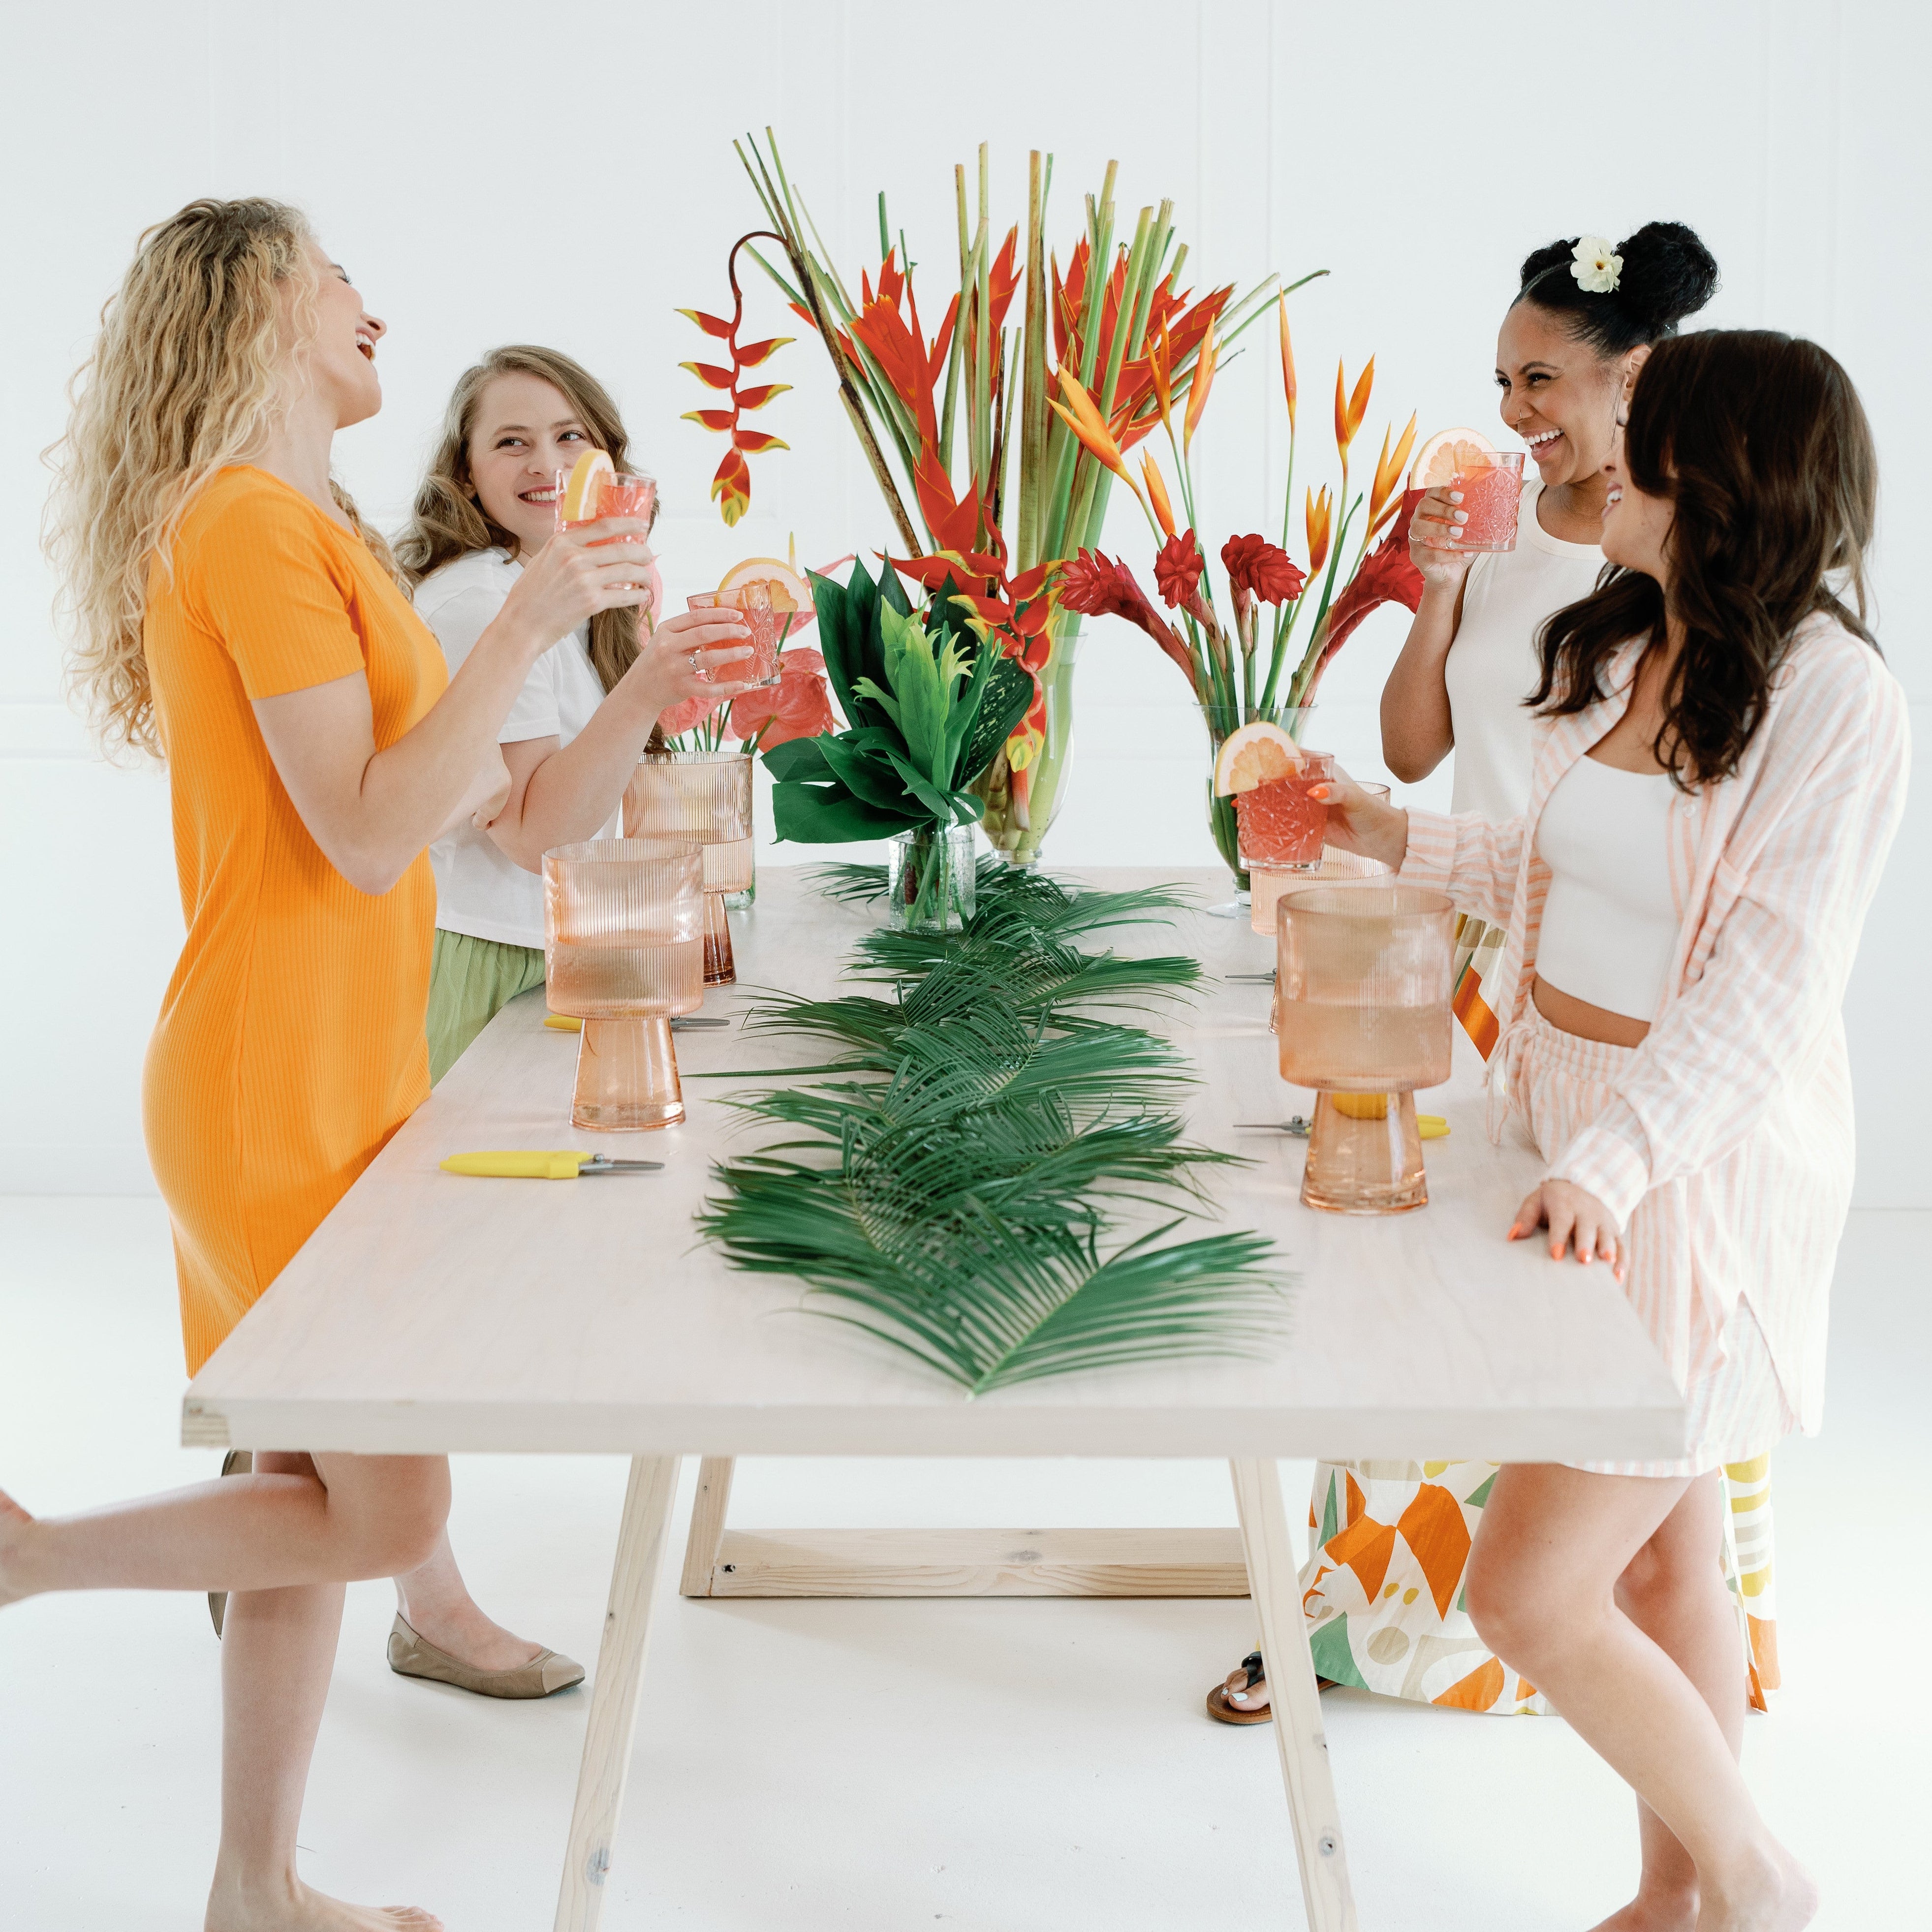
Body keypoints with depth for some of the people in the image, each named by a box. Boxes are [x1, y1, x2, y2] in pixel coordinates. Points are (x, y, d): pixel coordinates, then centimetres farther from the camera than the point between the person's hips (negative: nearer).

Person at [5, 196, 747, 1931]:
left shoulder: (301, 531, 16)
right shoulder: (255, 524, -15)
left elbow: (490, 798, 17)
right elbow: (369, 833, -21)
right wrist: (525, 628, -21)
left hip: (339, 1080, 10)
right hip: (282, 1091, -10)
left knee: (320, 1492, 14)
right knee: (385, 1509, -5)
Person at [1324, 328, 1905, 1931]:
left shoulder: (1831, 697, -18)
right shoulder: (1620, 650, 7)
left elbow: (1770, 982, -24)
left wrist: (1615, 1159, -34)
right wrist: (1398, 837, 19)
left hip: (1697, 1162, -8)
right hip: (1576, 1132, 8)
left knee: (1532, 1596, -4)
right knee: (1663, 1562, 18)